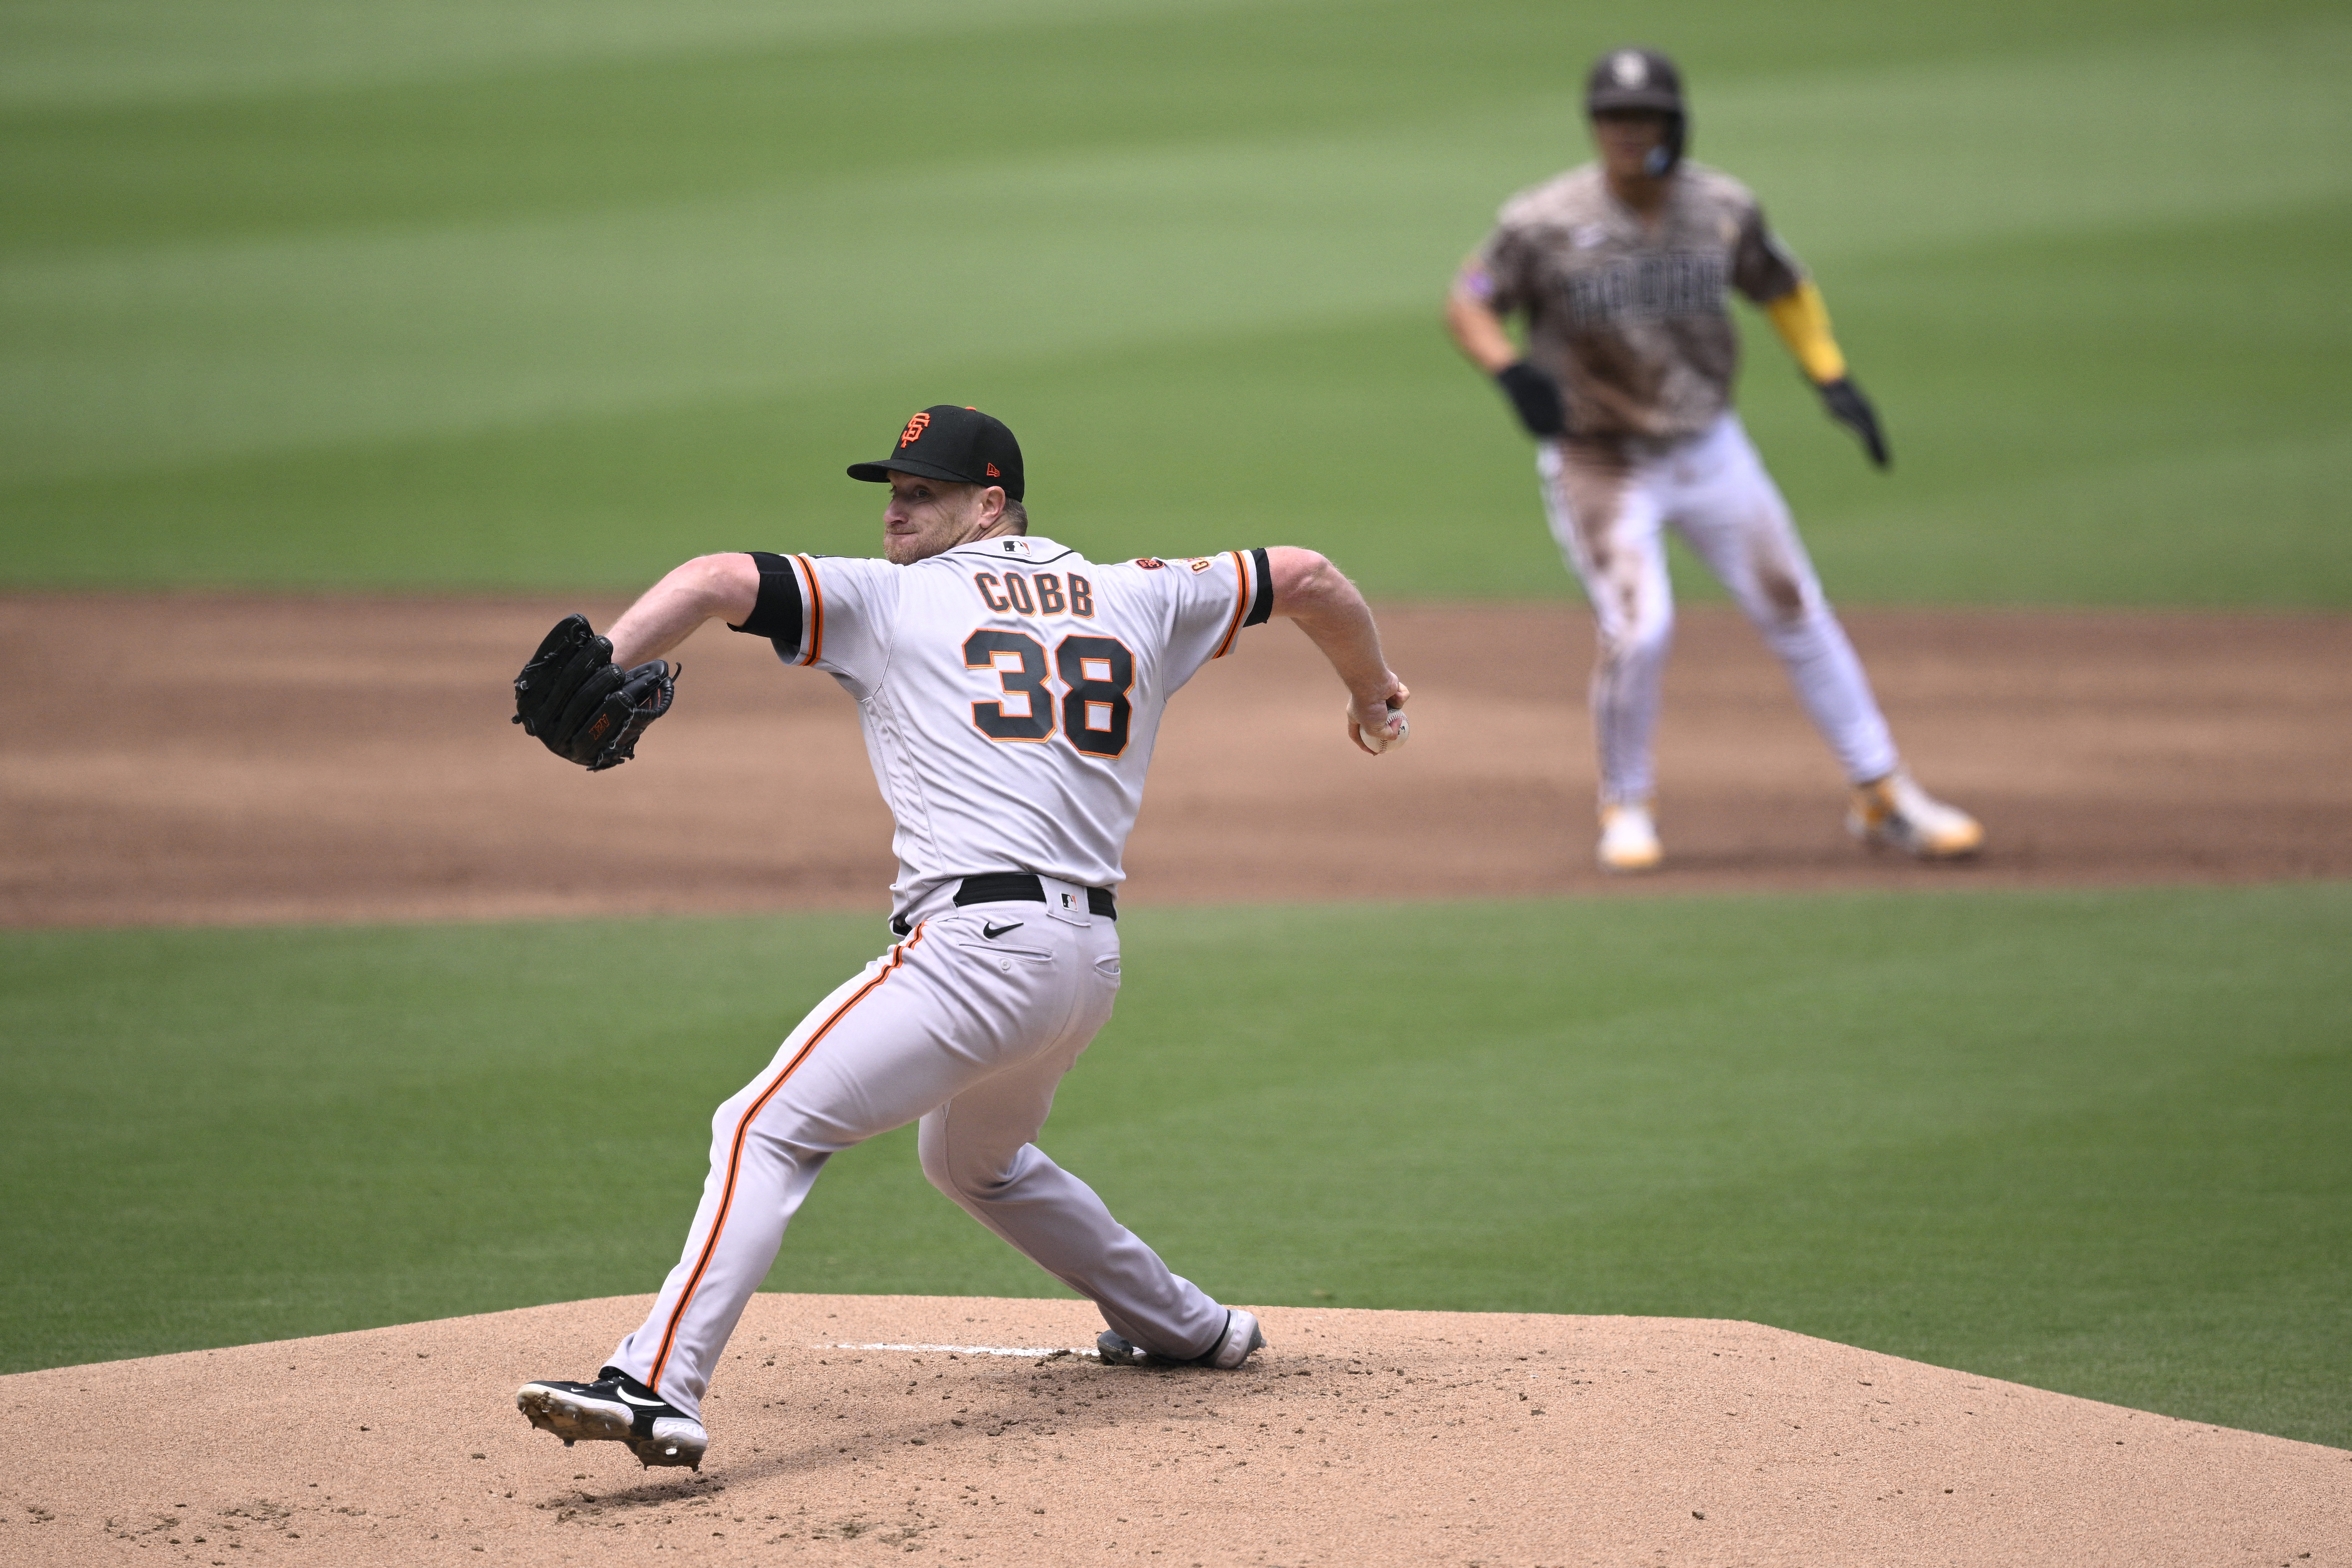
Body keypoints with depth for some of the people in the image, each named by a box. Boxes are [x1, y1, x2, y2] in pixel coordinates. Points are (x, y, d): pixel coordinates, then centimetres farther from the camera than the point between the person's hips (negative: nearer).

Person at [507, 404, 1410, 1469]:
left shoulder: (888, 598, 7)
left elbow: (716, 581, -6)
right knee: (974, 1160, 34)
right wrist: (1372, 695, 48)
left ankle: (656, 1386, -31)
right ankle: (1181, 1326, 42)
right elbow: (1302, 576, 32)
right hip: (1092, 963, 8)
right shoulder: (1135, 600, 21)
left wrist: (600, 666, -16)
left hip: (976, 943, -8)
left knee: (766, 1131, -14)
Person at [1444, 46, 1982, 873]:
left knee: (1796, 613, 4)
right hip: (1596, 460, -4)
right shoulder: (1546, 223, -15)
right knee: (1638, 629, -19)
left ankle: (1882, 796, 17)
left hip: (1709, 449, 4)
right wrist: (1509, 369, -28)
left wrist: (1833, 377, 1)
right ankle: (1626, 807, 5)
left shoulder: (1723, 210, -5)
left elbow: (1782, 287, 12)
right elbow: (1469, 301, -9)